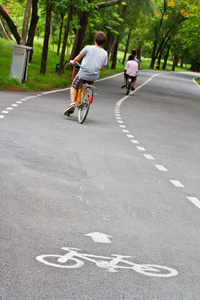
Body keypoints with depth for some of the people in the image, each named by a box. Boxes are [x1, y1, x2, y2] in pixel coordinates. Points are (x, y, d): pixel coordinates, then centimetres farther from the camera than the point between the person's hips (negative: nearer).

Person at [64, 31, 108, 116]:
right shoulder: (105, 53, 3)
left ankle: (72, 103, -5)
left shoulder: (88, 48, -5)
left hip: (83, 74, -3)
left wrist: (73, 62, 26)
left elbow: (77, 58, 4)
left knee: (74, 87, 17)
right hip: (95, 76, 3)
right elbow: (101, 68, 8)